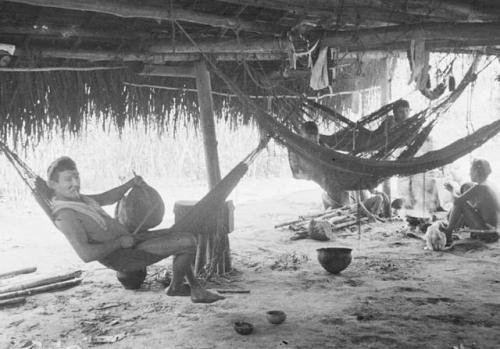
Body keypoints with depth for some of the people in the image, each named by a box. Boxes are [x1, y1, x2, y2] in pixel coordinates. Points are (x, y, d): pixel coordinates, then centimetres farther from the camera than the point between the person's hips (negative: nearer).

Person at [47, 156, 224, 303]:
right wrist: (120, 242, -20)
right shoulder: (65, 216, -24)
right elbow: (86, 255, -33)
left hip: (127, 241, 10)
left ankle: (197, 290, 17)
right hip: (125, 257, -10)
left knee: (182, 236, 16)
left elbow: (106, 198, 21)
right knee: (189, 243, -13)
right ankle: (176, 287, 13)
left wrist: (131, 183, 4)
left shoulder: (73, 198, 7)